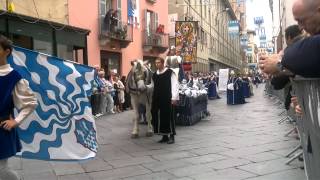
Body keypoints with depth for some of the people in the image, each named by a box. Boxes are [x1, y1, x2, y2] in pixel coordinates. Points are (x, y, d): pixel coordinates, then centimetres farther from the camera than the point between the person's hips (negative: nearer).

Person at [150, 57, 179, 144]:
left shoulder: (170, 73, -4)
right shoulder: (154, 75, 14)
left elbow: (175, 85, -8)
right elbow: (152, 86, 22)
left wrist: (174, 98, -14)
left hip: (168, 99, -6)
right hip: (157, 100, 6)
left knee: (169, 117, -3)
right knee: (160, 117, 8)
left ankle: (171, 136, 9)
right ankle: (164, 136, 19)